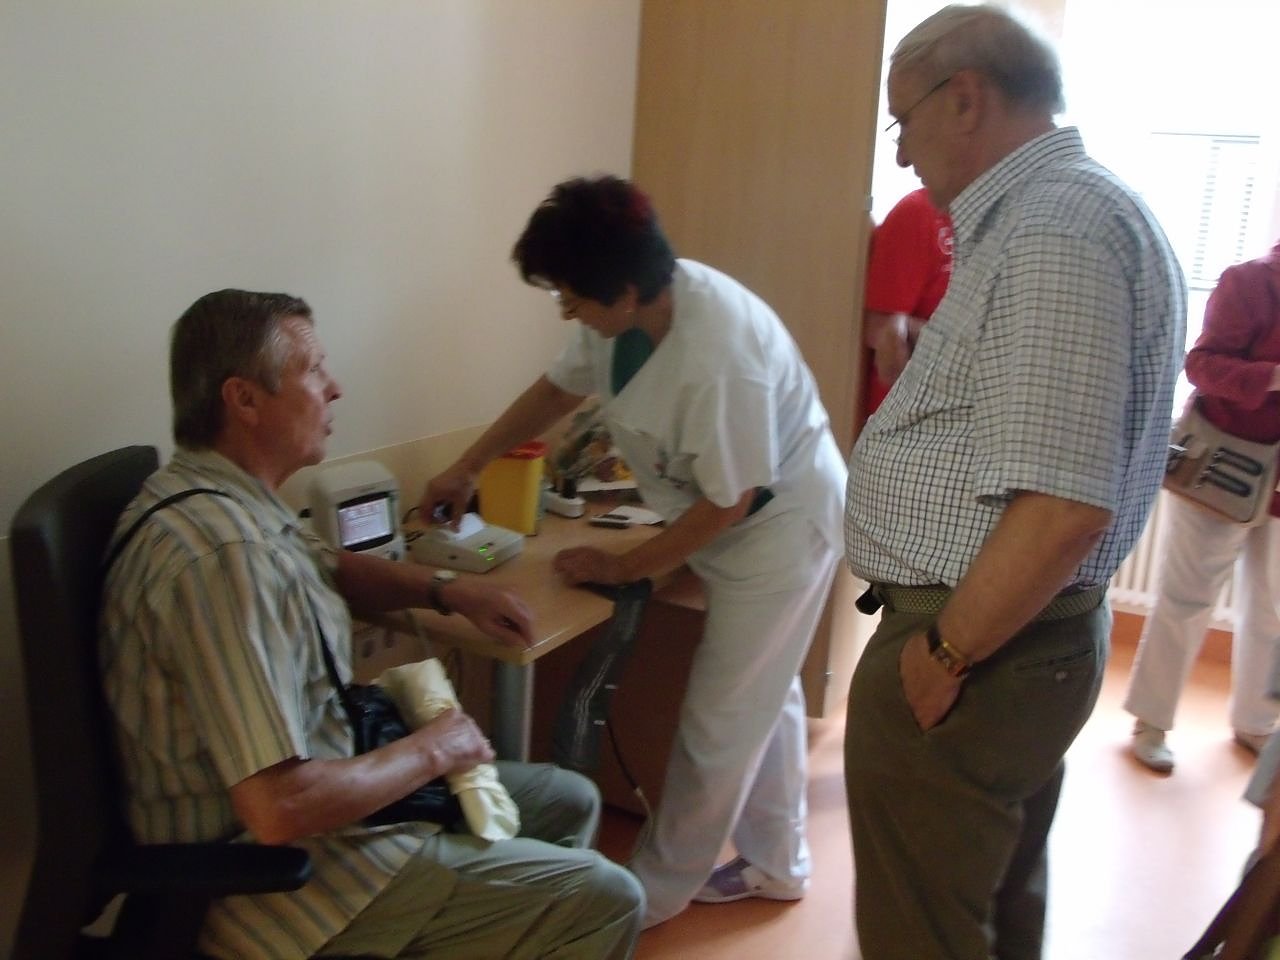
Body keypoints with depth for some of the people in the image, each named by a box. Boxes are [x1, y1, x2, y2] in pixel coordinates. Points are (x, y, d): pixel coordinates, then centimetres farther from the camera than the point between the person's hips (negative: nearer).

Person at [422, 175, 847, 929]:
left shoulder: (721, 357, -36)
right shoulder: (627, 307, -10)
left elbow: (727, 503, -26)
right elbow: (559, 387, 7)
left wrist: (623, 569, -15)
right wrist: (468, 467, 12)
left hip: (782, 525, -8)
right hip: (735, 522, 9)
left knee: (720, 720, 4)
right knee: (761, 698, 20)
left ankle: (657, 892, 22)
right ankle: (777, 864, 39)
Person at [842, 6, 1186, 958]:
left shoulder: (1052, 232, -22)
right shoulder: (1074, 207, 12)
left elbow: (1062, 507, -29)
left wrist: (943, 655, -18)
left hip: (976, 646, -10)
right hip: (1025, 636, 10)